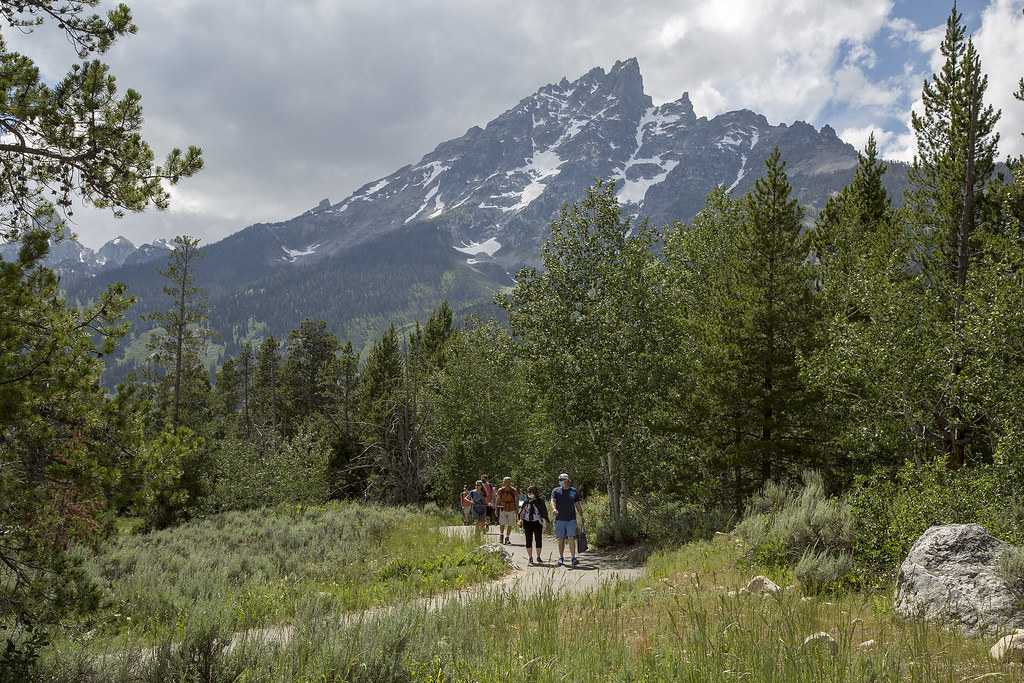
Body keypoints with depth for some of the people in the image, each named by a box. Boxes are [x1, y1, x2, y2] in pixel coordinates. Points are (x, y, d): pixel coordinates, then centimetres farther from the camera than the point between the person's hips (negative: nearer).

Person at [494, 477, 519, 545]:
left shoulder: (514, 491, -3)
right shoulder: (500, 490, -2)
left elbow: (517, 500, 5)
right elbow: (497, 500, 7)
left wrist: (517, 509, -3)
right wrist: (496, 509, 5)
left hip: (511, 510, 1)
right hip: (503, 510, -1)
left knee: (510, 525, 5)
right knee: (502, 524, -13)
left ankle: (507, 538, 19)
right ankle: (501, 535, 12)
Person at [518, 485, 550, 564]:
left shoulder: (540, 502, 2)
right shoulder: (526, 502, 9)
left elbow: (544, 513, 4)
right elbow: (522, 512, 12)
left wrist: (546, 521, -2)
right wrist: (521, 520, -1)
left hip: (537, 522, -2)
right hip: (527, 522, 2)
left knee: (538, 540, -1)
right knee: (528, 540, 2)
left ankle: (538, 557, 10)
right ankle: (530, 558, 9)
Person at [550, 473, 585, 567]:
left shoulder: (574, 491, 9)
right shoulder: (556, 491, 4)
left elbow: (578, 504, 15)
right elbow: (552, 501, -11)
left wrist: (581, 516, 10)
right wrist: (554, 509, -32)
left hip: (571, 519, 0)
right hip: (559, 519, 0)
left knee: (571, 538, -11)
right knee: (561, 539, 5)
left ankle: (573, 558, -13)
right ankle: (561, 558, 18)